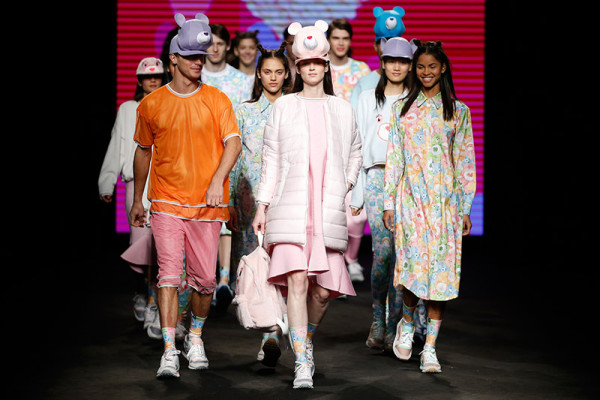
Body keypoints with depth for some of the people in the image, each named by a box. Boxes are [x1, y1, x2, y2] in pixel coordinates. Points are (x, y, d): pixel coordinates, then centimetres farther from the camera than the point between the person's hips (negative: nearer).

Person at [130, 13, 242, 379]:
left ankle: (196, 336, 30)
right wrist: (136, 200, 20)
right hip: (166, 202, 0)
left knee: (205, 279, 5)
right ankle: (170, 351, -11)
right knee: (169, 273, -11)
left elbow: (233, 143, -8)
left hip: (207, 204, 0)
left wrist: (218, 179, -24)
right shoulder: (151, 104, 6)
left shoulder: (217, 100, 3)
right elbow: (144, 152, 16)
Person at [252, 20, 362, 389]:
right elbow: (271, 159, 9)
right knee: (296, 279, -16)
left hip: (329, 209, 2)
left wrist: (346, 184, 10)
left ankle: (307, 341, 28)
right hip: (290, 206, -2)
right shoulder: (283, 107, 9)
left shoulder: (342, 109, 13)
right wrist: (263, 205, 4)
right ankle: (302, 364, -15)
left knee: (324, 288, -2)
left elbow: (356, 154, 26)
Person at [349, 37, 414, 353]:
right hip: (377, 177, 0)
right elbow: (358, 147, 11)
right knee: (383, 249, -16)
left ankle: (393, 327, 3)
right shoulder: (368, 99, 13)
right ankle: (378, 318, -1)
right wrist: (356, 194, 5)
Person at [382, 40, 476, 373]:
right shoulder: (402, 108, 11)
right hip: (410, 196, 0)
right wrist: (389, 202, 2)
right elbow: (393, 157, 9)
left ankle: (430, 348, -1)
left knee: (441, 268, -5)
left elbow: (465, 161, 8)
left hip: (445, 199, 0)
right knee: (414, 263, -14)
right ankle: (407, 320, 16)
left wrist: (465, 208, 3)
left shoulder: (458, 111, 9)